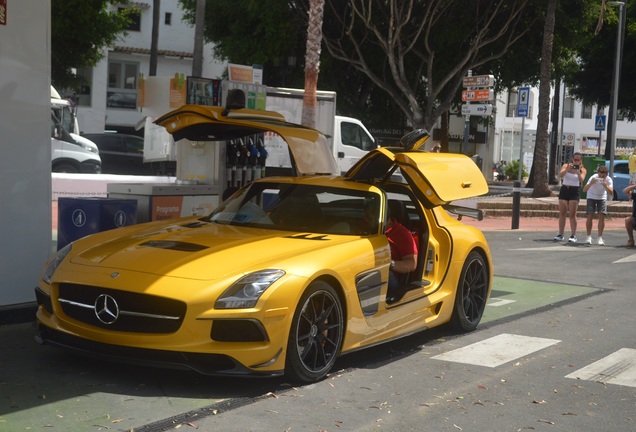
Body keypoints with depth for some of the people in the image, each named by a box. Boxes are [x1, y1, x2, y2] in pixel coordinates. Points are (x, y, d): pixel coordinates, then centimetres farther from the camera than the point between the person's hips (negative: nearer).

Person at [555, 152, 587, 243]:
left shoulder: (583, 170, 2)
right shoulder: (566, 166, 4)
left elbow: (581, 180, -15)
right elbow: (560, 175, -13)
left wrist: (578, 172, -29)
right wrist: (567, 169, -28)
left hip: (575, 192, -2)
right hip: (564, 190, 2)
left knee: (572, 214, -5)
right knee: (562, 213, 3)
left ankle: (573, 235, -2)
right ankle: (560, 234, 7)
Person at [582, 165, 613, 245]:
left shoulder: (609, 180, -22)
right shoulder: (593, 178, -26)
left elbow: (611, 192, -33)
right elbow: (584, 190, -32)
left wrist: (606, 186, -50)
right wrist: (591, 183, -49)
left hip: (602, 198, 1)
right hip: (591, 197, -1)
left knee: (602, 216, -11)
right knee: (590, 216, -10)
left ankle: (600, 238, -5)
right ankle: (589, 237, 2)